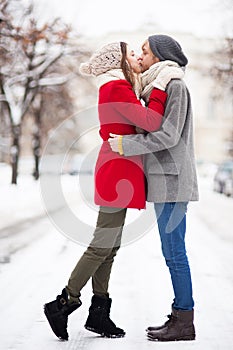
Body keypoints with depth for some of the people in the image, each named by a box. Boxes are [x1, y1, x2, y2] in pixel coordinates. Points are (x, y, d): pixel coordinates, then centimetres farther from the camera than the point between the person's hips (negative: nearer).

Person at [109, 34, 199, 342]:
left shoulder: (175, 87, -11)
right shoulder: (157, 88, 19)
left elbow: (168, 135, -18)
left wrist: (125, 144, -15)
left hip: (171, 179, -10)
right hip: (164, 181, 10)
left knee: (174, 252, -7)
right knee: (173, 253, 10)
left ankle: (184, 322, -3)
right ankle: (180, 317, 15)